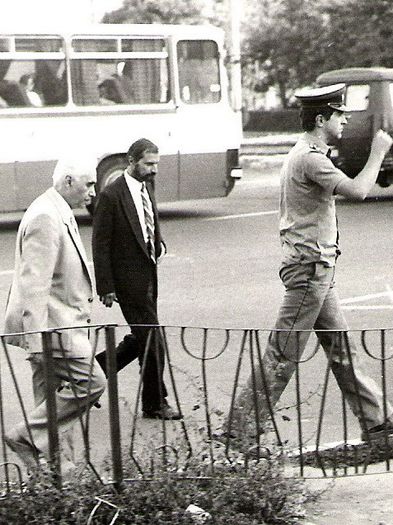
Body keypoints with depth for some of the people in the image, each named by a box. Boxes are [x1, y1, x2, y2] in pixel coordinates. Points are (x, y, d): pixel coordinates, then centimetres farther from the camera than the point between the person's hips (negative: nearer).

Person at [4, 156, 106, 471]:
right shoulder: (45, 218, -19)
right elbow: (34, 282, -24)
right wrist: (37, 338, -26)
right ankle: (28, 437, -6)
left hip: (59, 323, 10)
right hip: (53, 326, -10)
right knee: (90, 382, -11)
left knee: (51, 393, 12)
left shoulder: (59, 214, 16)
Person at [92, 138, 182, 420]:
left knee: (141, 338, 13)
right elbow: (100, 245, -13)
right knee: (152, 341, -5)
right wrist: (105, 288, -14)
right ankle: (155, 403, 7)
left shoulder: (147, 188, 9)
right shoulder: (111, 196, -15)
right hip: (128, 278, -8)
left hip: (148, 275, 8)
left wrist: (159, 242, 9)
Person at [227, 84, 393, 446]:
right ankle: (242, 425, 1)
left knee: (342, 348, 14)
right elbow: (358, 191, -26)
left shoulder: (304, 154, 16)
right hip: (311, 267, -11)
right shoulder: (310, 158, -18)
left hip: (317, 270, 11)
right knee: (284, 352, -5)